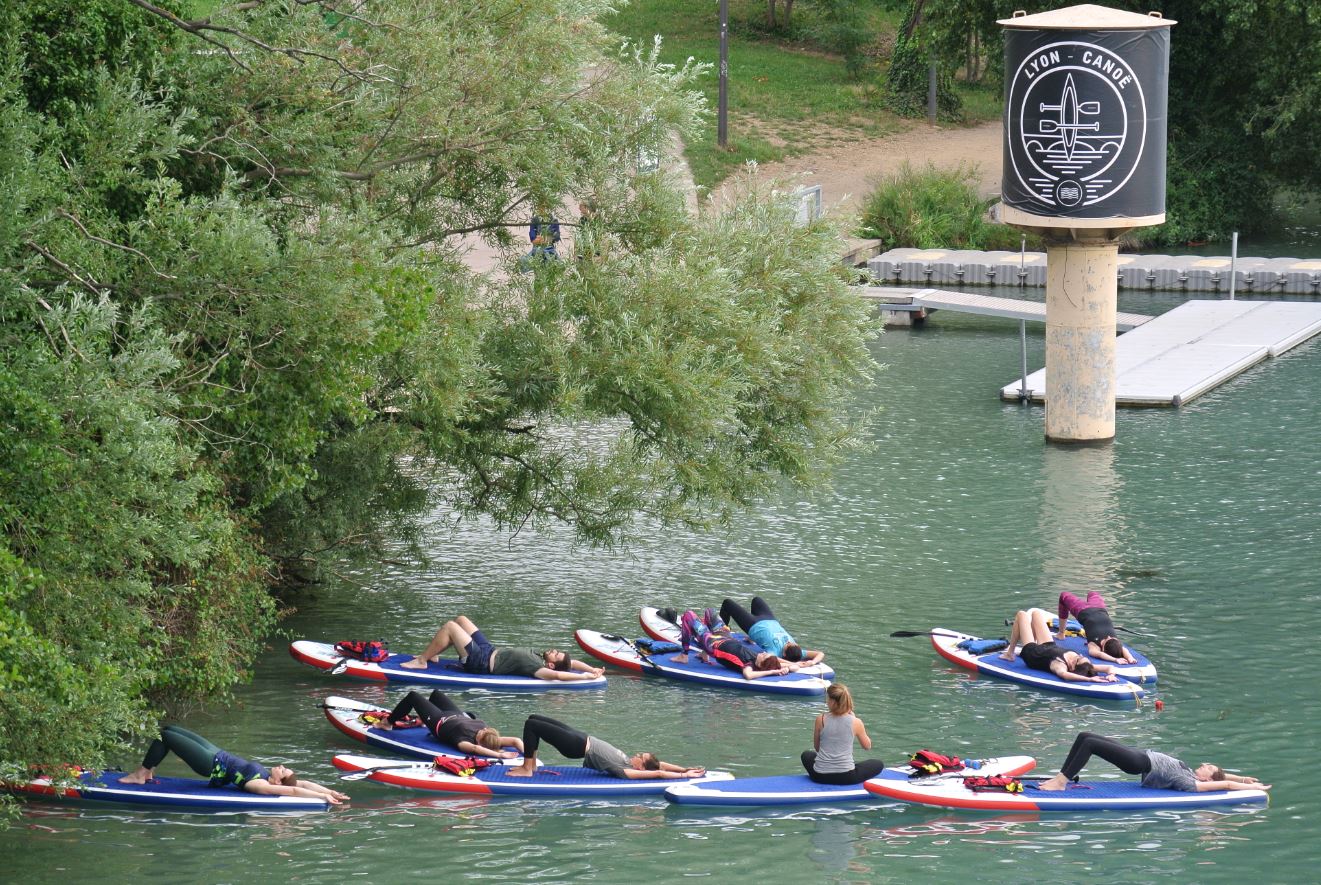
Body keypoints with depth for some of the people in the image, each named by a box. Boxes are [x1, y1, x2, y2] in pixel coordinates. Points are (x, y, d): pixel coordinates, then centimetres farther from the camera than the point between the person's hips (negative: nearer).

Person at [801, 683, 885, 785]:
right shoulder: (855, 722, -9)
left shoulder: (821, 719, -6)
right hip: (845, 776, -3)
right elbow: (867, 746, 10)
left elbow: (816, 747, 6)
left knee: (806, 755, 38)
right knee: (879, 764, 22)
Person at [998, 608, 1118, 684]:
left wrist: (1089, 679, -75)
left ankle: (1010, 653, 33)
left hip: (1031, 653, -5)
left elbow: (1063, 674, -72)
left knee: (1022, 615, 15)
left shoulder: (1060, 665, -49)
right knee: (1035, 612, 27)